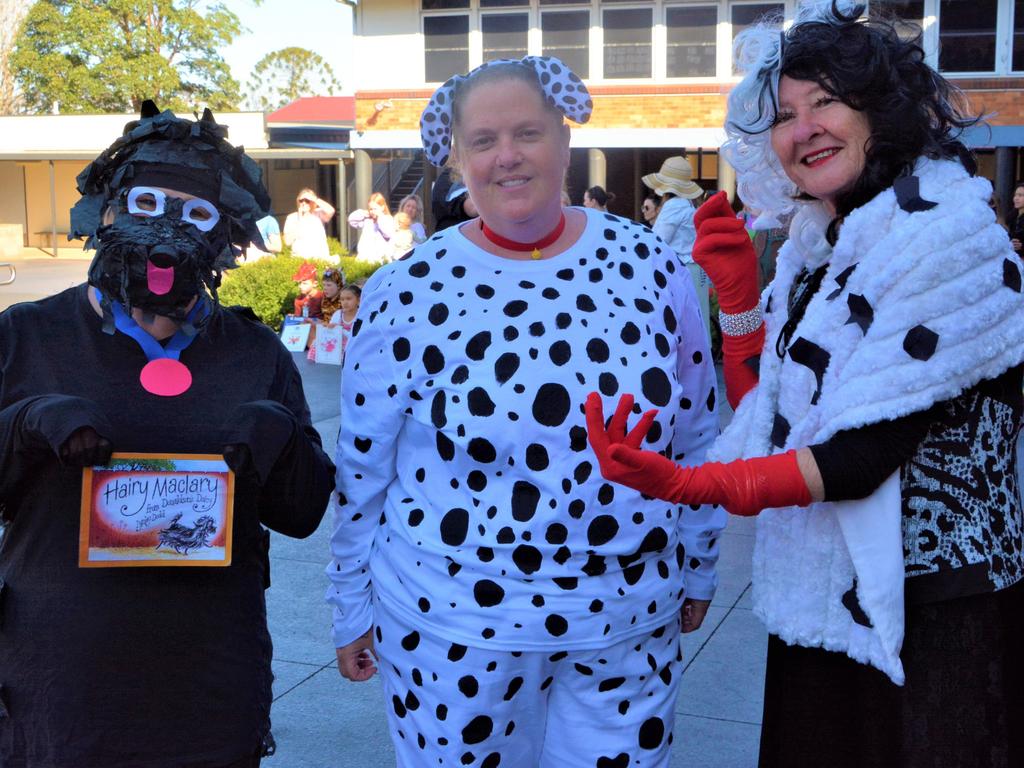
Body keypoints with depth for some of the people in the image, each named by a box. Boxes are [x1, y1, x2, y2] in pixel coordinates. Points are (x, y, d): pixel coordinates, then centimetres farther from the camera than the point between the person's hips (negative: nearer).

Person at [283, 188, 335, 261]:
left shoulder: (318, 214, 9)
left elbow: (331, 211, -14)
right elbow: (288, 242, 0)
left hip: (321, 258, 0)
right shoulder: (292, 217, 9)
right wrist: (299, 221, -3)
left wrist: (314, 199, -8)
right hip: (300, 258, 0)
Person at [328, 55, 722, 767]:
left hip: (632, 621, 2)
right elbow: (363, 465, -1)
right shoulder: (409, 291, -9)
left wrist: (698, 567, 13)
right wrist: (354, 609, 5)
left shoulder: (649, 265, -3)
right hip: (455, 625, -1)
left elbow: (697, 435, 7)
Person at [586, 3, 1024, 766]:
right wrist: (737, 290, -5)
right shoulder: (819, 248, 7)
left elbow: (868, 453, -23)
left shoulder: (946, 240, -16)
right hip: (825, 597, 7)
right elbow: (760, 411, 7)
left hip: (930, 609, -7)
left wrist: (692, 484, -31)